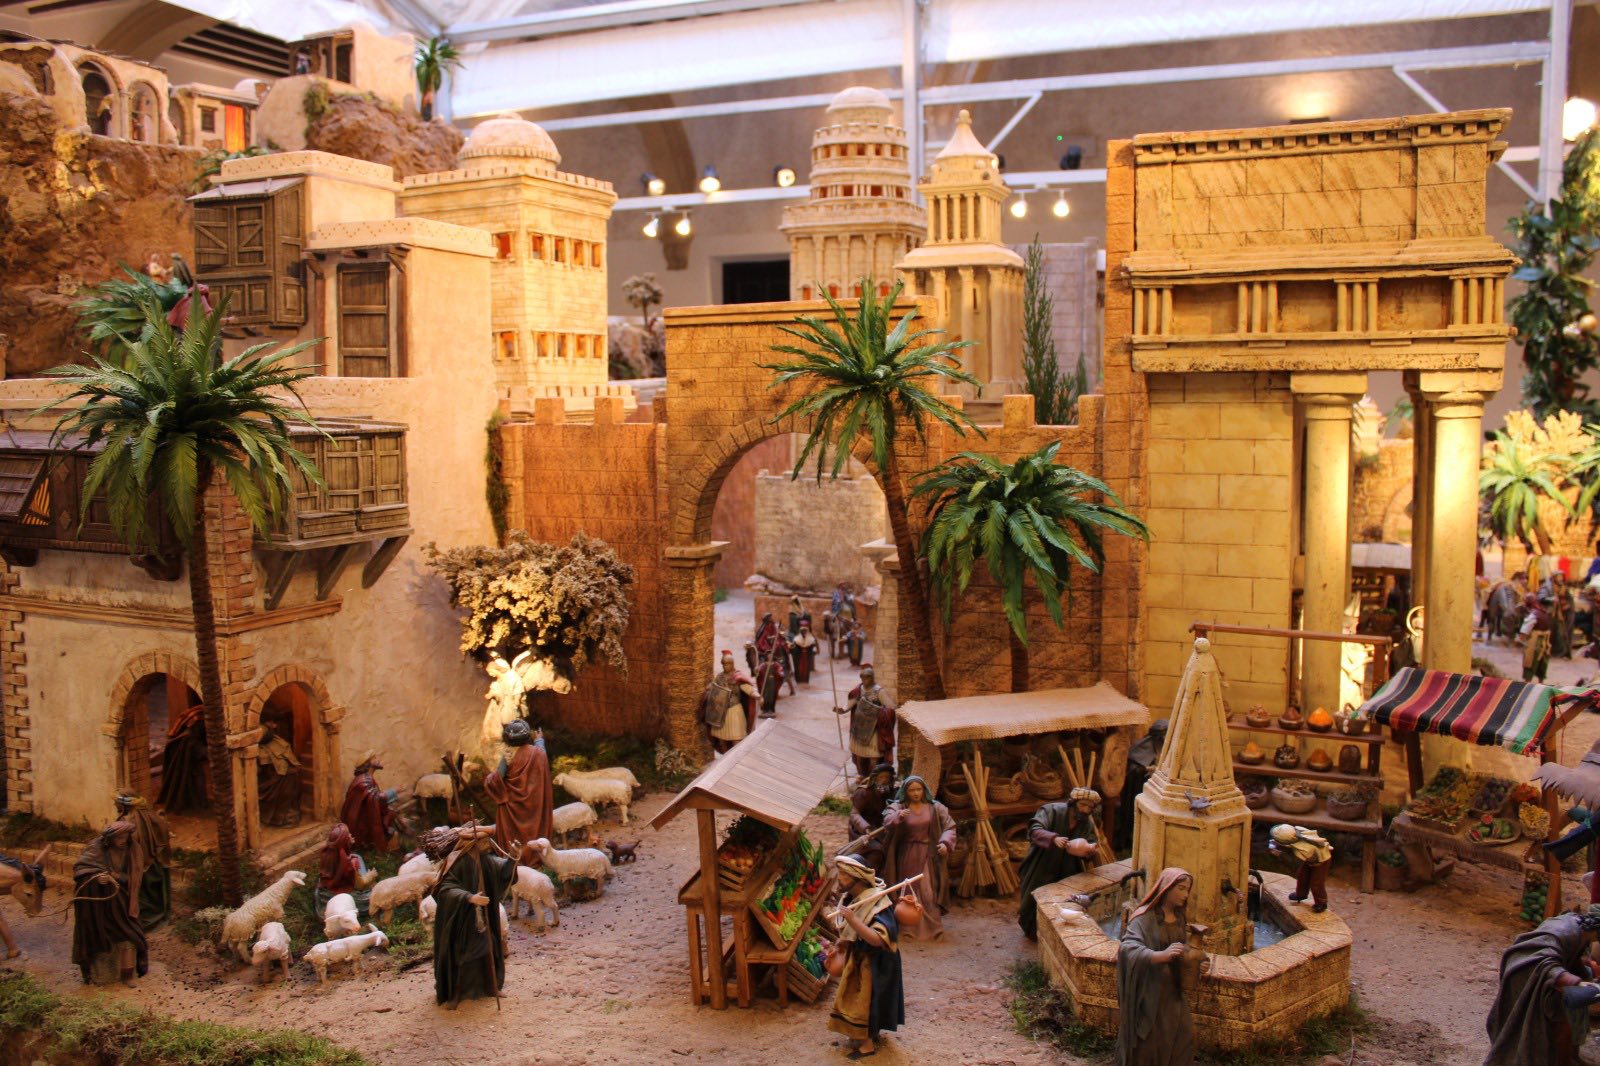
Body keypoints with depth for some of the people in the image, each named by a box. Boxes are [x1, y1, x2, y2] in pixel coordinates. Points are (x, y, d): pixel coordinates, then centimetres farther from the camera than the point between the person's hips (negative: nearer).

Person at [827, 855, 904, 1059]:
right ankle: (863, 1034, 40)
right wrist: (841, 943, 2)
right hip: (856, 957, 8)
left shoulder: (877, 903, -31)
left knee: (868, 997, 7)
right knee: (856, 996, 21)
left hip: (874, 961, -8)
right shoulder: (850, 898, -5)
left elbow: (877, 939, -38)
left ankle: (869, 1043, 25)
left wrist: (852, 919, -43)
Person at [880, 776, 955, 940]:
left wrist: (945, 842, -23)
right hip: (907, 855, 1)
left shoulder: (935, 807, -3)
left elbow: (949, 826, -5)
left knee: (927, 891, -5)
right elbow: (887, 822, -23)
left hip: (927, 855, -1)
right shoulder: (898, 807, -7)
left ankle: (932, 927, 6)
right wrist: (898, 816, -45)